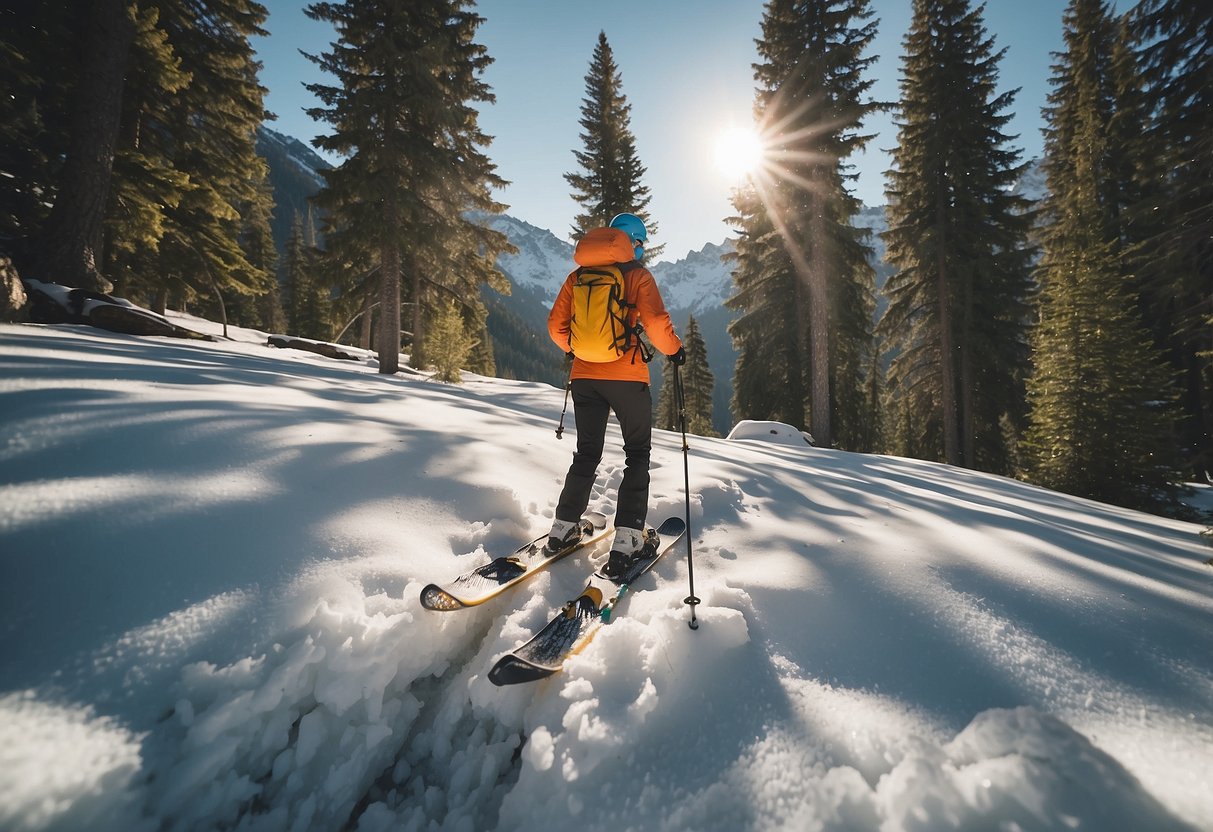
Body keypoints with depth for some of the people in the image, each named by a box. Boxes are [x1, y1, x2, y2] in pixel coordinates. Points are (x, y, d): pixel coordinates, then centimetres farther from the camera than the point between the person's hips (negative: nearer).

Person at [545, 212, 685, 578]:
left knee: (587, 453, 17)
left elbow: (556, 324, 10)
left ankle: (564, 526, 16)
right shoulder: (638, 276, 0)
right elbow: (656, 322, -13)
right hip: (626, 376, -4)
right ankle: (627, 538, -2)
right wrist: (675, 349, 4)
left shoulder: (579, 276, 11)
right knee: (637, 454, 7)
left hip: (584, 375, 4)